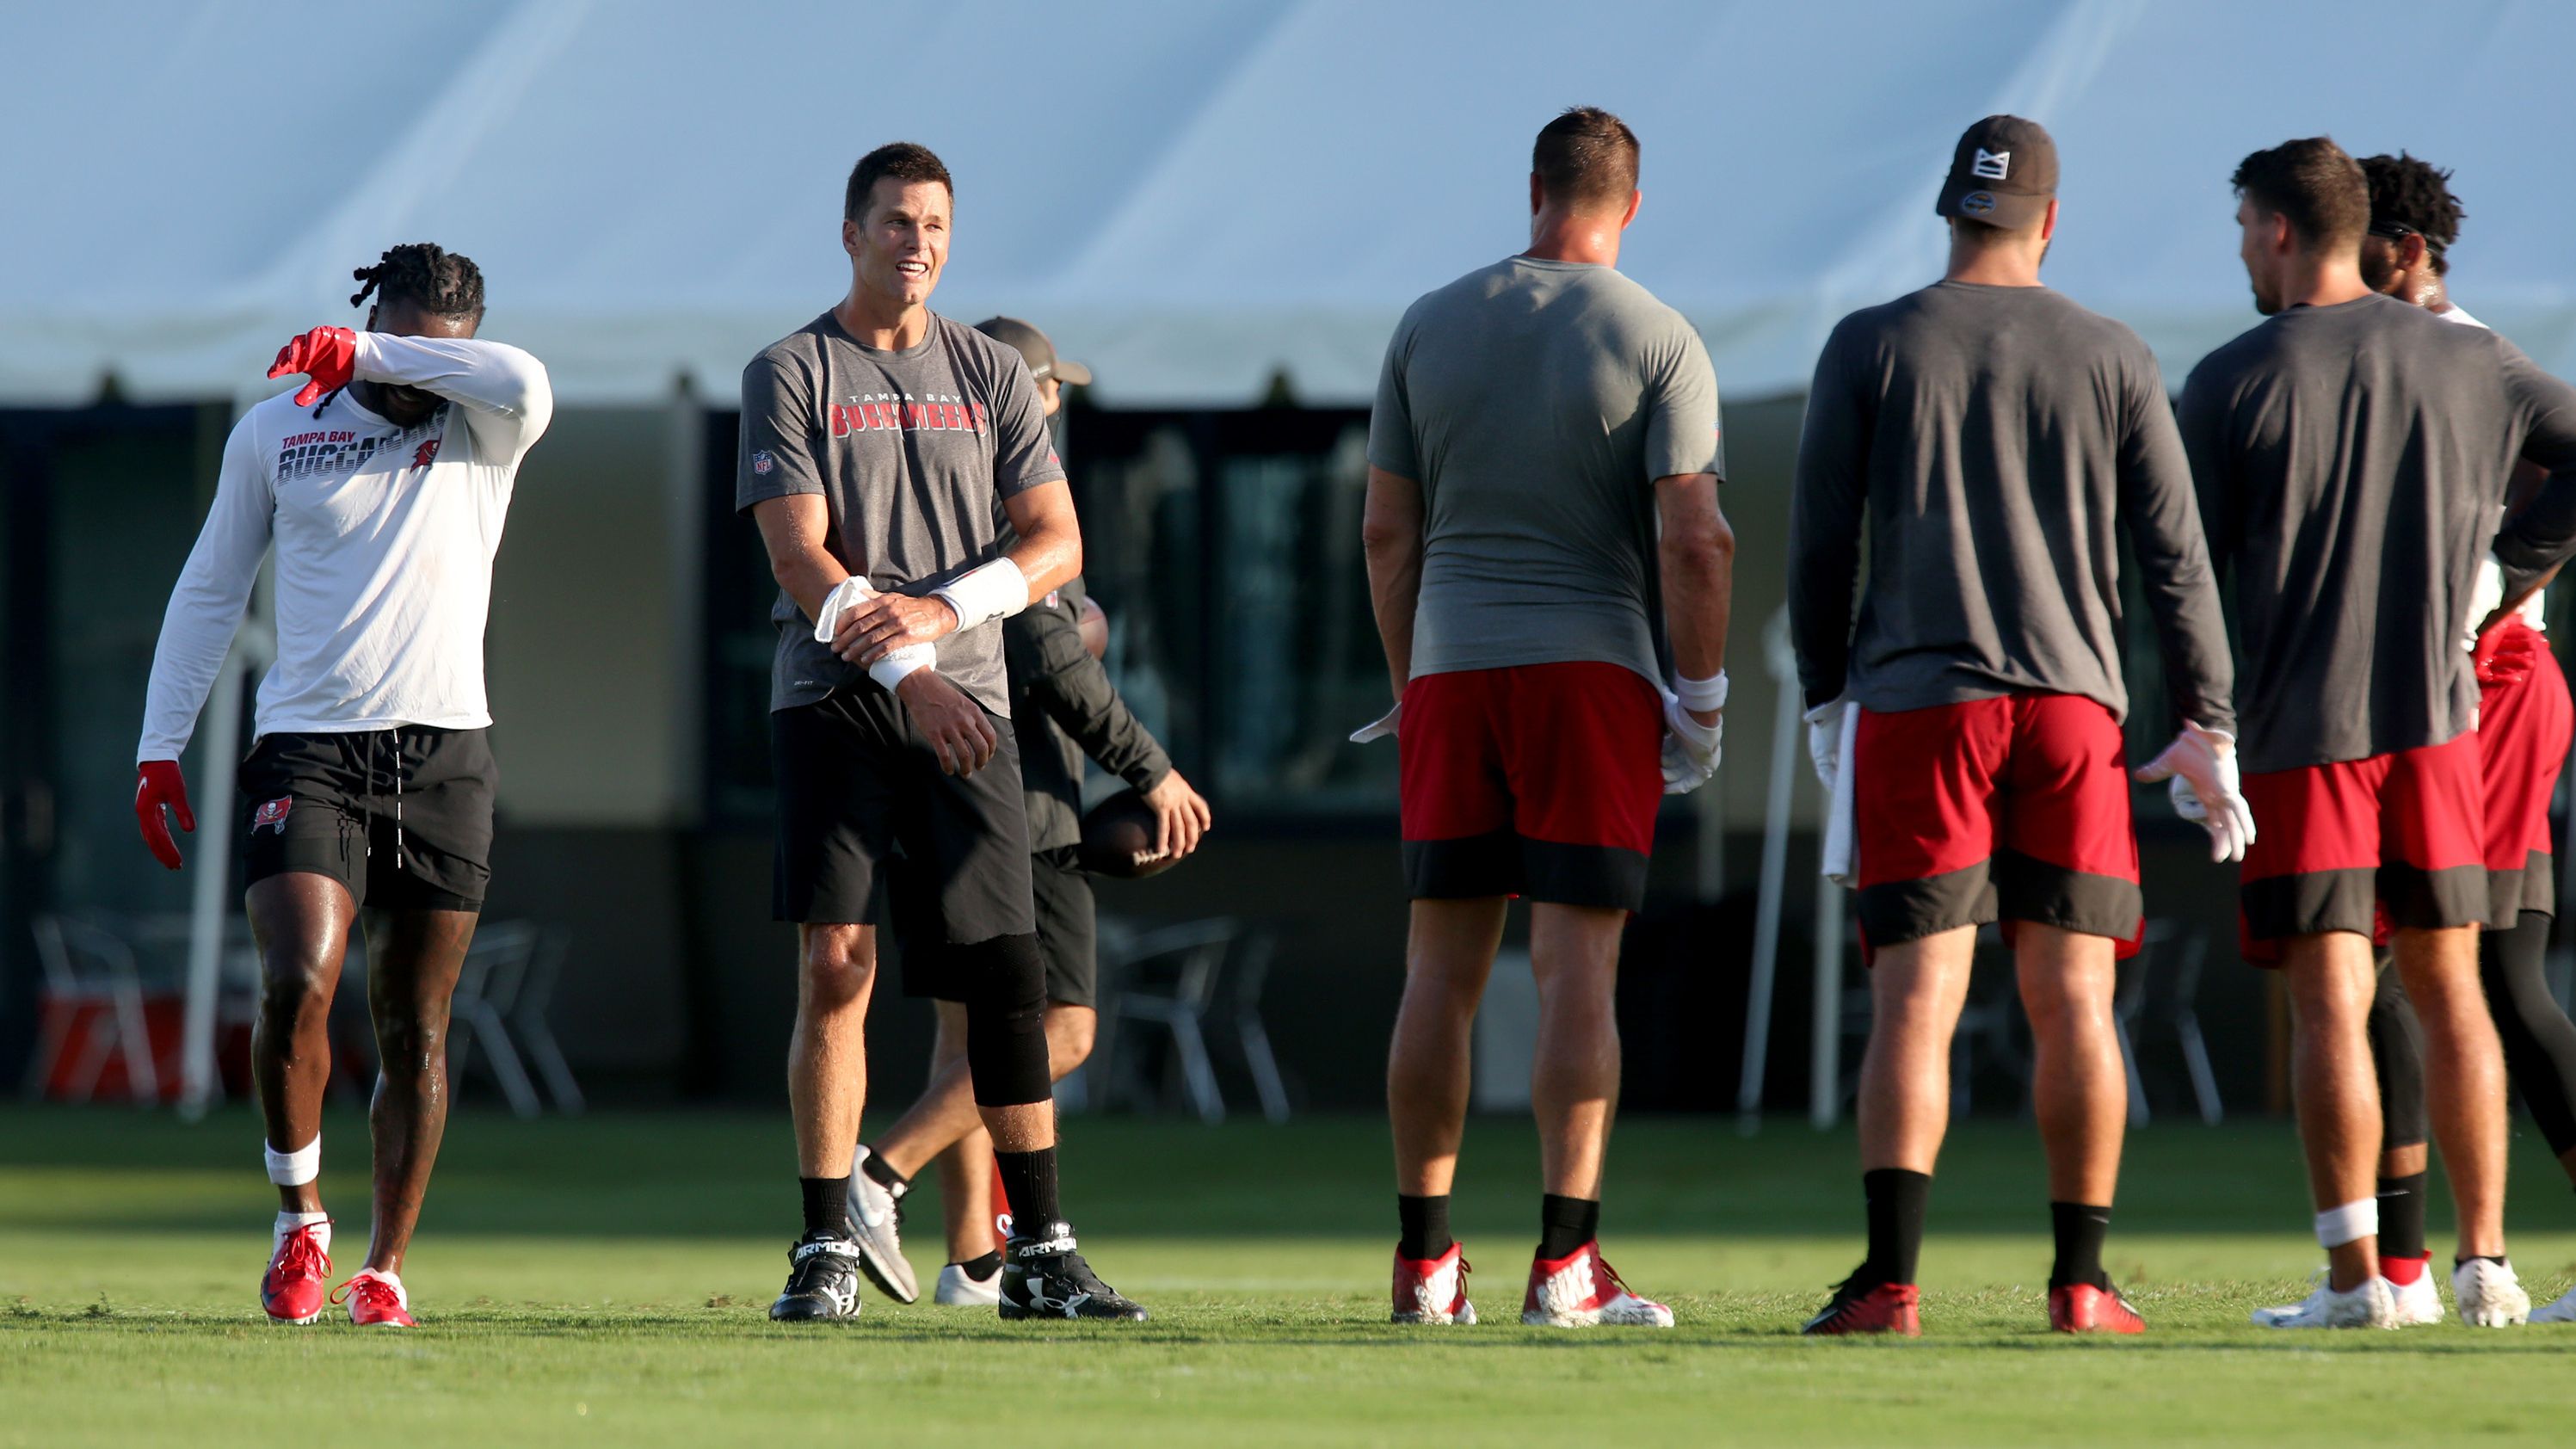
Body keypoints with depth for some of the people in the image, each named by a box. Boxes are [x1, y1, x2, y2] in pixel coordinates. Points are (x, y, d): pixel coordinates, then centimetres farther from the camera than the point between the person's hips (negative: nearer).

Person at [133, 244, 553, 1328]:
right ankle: (298, 1218, 2)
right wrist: (160, 744, 8)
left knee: (415, 1029, 3)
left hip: (443, 751, 1)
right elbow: (210, 589, 14)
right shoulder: (275, 431, 8)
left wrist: (361, 358, -17)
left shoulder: (479, 432, 5)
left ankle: (385, 1269, 13)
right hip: (307, 749, -1)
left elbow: (524, 385, -20)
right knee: (296, 984, -19)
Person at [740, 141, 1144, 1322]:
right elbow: (801, 561, -7)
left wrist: (940, 612, -12)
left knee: (1008, 977, -2)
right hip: (831, 703, -3)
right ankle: (826, 1253, -4)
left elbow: (1056, 543, 6)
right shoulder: (790, 374, 3)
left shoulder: (991, 374, 13)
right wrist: (910, 675, -18)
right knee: (836, 968, -8)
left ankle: (1040, 1255, 3)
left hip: (964, 704, 3)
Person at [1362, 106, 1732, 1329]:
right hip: (1593, 668, -3)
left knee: (1442, 970, 7)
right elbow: (1695, 542, -10)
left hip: (1450, 672, 3)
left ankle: (1424, 1261, 8)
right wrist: (1702, 701, -1)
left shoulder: (1429, 327, 8)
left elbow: (1386, 530, 9)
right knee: (1576, 966, -5)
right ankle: (1565, 1262, -10)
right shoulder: (1659, 342, -3)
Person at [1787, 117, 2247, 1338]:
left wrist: (1826, 697, 15)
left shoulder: (1871, 348, 3)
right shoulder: (2110, 358, 6)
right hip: (2070, 701, 1)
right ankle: (2081, 1283, 6)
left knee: (1917, 1000, -6)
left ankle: (1890, 1280, -18)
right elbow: (2175, 557, 5)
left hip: (1916, 702, -1)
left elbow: (1819, 543, 3)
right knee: (2072, 999, 6)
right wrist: (2207, 732, 9)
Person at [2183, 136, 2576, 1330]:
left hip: (2297, 731, -3)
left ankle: (2355, 1275, -9)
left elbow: (2190, 563, -4)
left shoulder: (2231, 382, -5)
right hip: (2436, 715, 3)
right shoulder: (2465, 362, 5)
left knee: (2328, 1004, -3)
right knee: (2449, 991, 10)